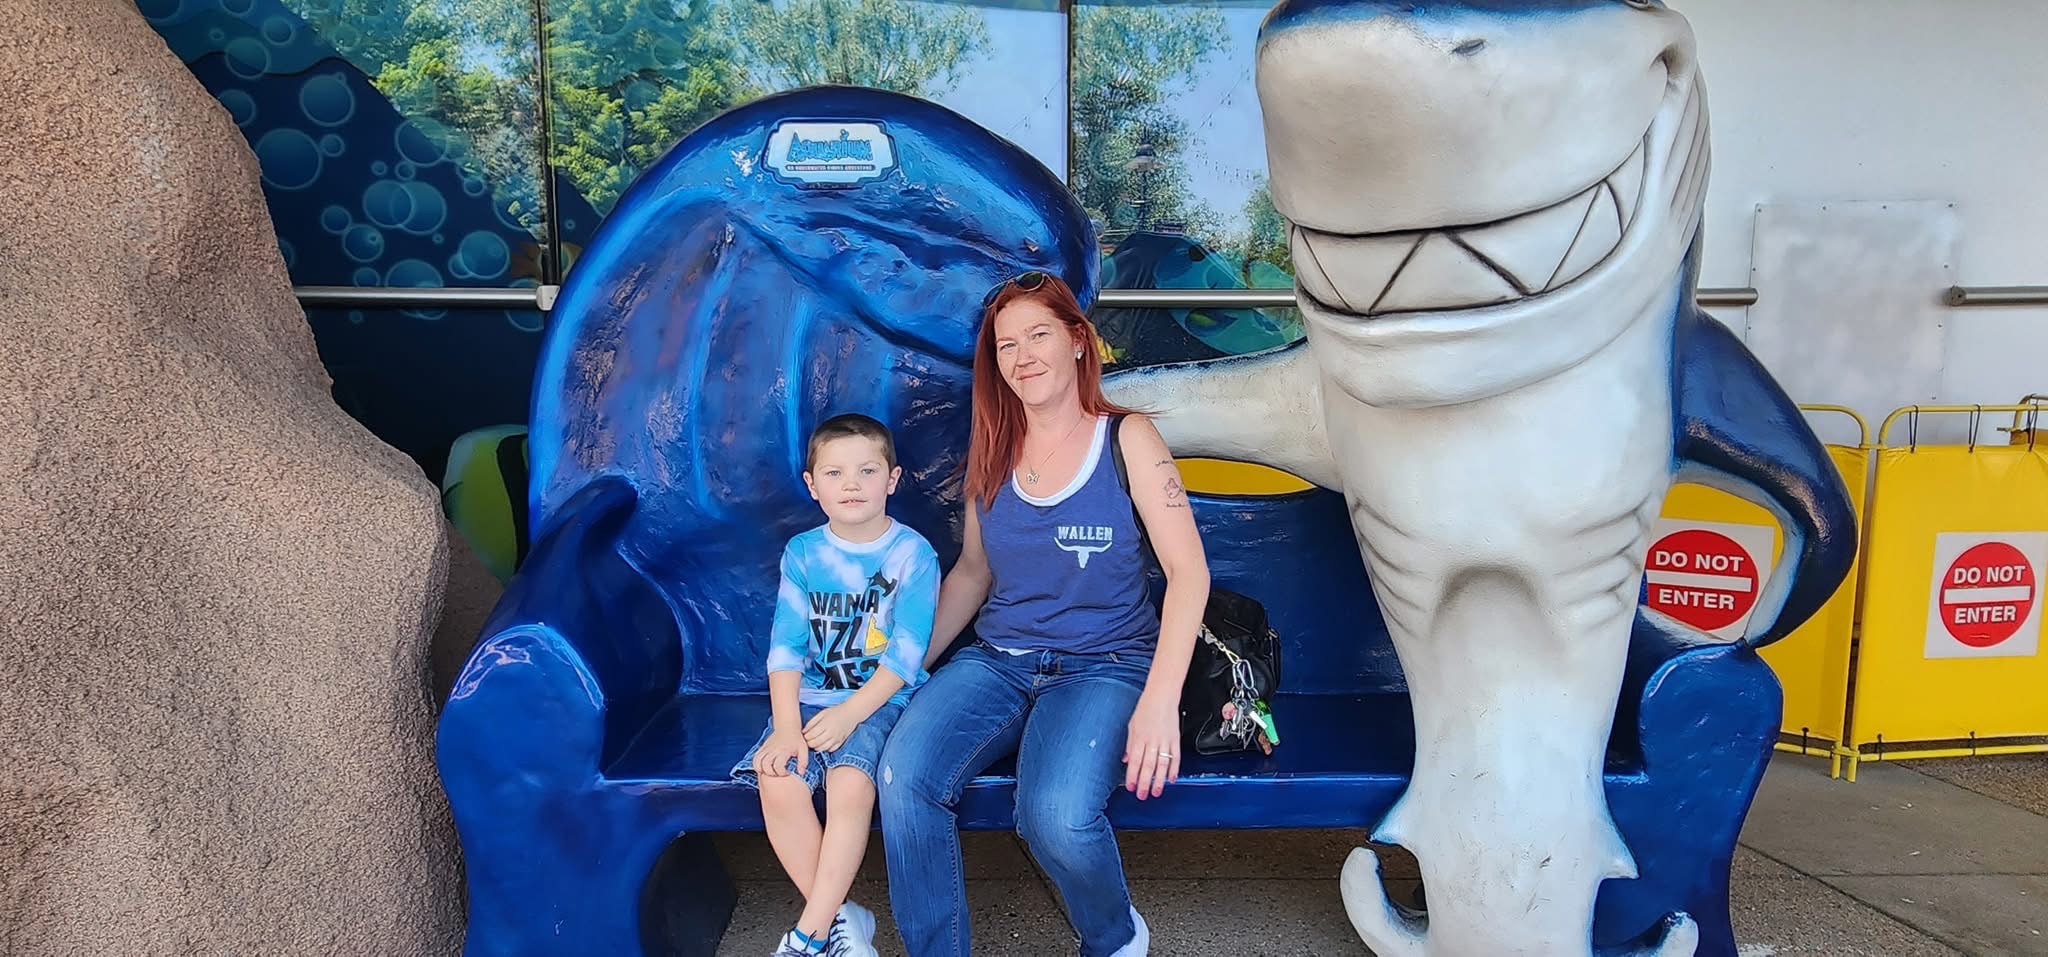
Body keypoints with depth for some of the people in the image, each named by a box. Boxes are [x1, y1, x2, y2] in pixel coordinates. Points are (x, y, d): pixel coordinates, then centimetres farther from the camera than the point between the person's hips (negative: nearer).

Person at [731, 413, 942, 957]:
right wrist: (786, 726, -13)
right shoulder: (802, 554, 6)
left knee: (849, 784, -30)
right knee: (778, 783, -23)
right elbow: (786, 646, 0)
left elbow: (905, 653, -9)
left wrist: (848, 714, -18)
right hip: (810, 697, 3)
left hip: (884, 700, -3)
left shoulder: (912, 554, -4)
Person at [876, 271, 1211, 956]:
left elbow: (1188, 571, -8)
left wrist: (1160, 701, -19)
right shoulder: (992, 450, 9)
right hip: (998, 661, 4)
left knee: (1055, 813, -31)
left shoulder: (1126, 438, -3)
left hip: (1104, 663, -3)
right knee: (904, 777, -26)